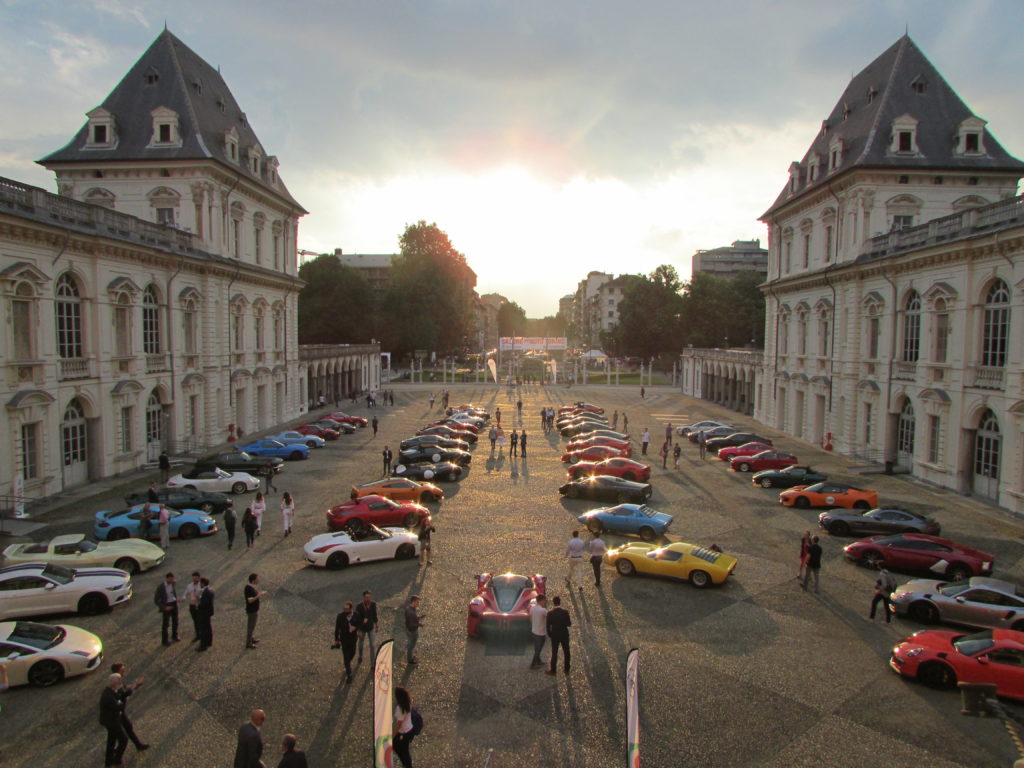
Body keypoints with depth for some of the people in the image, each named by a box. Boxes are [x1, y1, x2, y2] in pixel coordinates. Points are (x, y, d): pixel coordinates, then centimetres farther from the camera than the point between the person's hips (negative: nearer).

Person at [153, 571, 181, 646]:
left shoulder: (172, 583, -5)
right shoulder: (160, 587, -22)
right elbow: (156, 600, -16)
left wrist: (176, 599, -3)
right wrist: (164, 607, -20)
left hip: (174, 604, 5)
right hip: (166, 605, -5)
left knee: (175, 621, 18)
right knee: (165, 623, 7)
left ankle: (174, 635, 41)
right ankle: (164, 640, 26)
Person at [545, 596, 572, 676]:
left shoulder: (550, 613, -15)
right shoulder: (565, 612, -16)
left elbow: (548, 626, -8)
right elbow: (569, 624, -9)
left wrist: (549, 634, 7)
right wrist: (570, 621, 12)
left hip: (554, 636, 0)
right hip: (564, 635, 0)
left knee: (554, 653, 13)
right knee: (566, 652, 17)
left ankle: (553, 670, 24)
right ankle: (567, 670, 28)